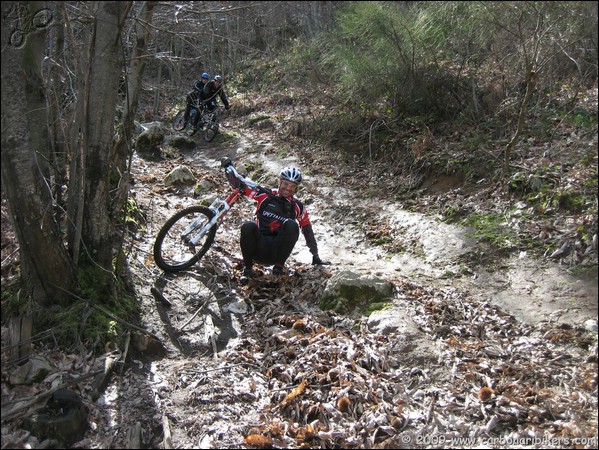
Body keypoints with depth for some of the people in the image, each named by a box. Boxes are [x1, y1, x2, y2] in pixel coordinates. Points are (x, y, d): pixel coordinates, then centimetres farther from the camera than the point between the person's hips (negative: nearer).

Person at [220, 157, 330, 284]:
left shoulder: (298, 207, 6)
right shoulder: (265, 195, 2)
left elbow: (308, 231, 13)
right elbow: (239, 183, 3)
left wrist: (315, 257, 16)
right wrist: (228, 166, -10)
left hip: (277, 251, 1)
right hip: (258, 249, 0)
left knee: (292, 225, -26)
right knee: (249, 226, -32)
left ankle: (279, 266, -15)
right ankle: (248, 268, -12)